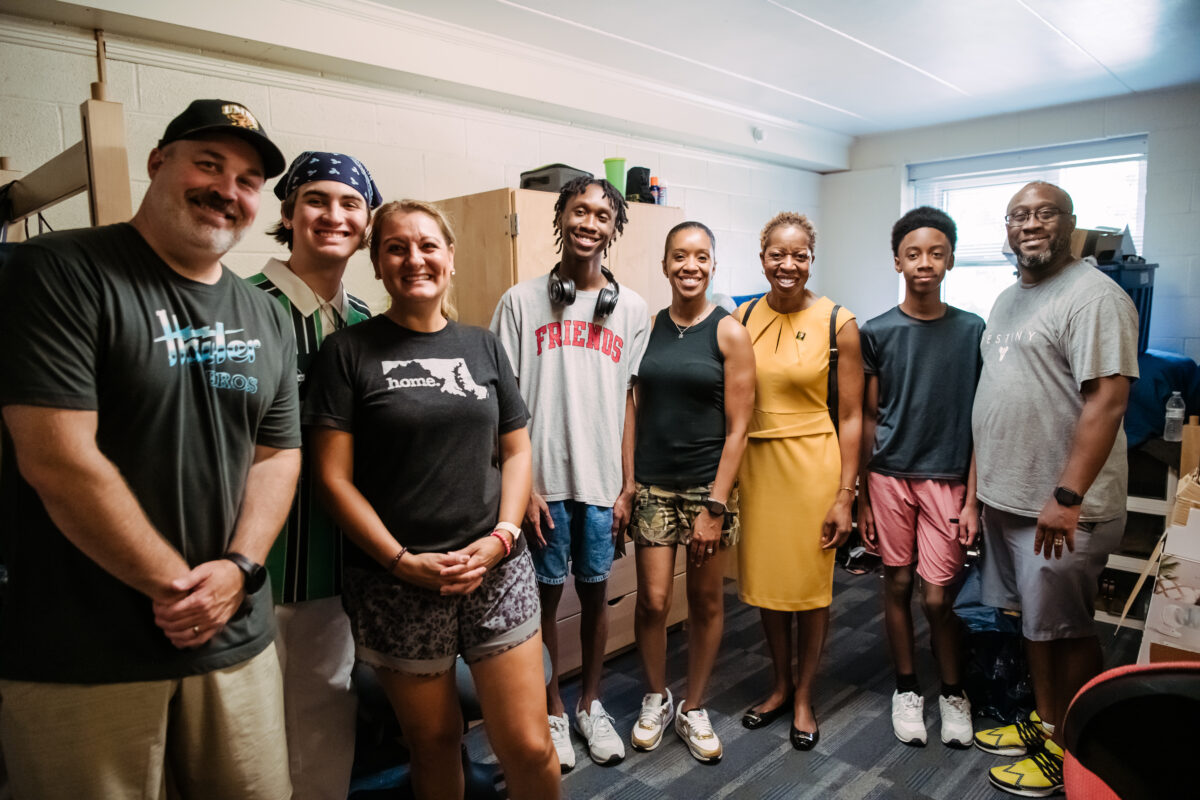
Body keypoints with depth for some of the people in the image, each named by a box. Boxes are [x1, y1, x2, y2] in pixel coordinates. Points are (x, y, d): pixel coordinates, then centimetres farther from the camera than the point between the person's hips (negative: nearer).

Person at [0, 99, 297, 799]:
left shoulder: (266, 318, 9)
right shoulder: (61, 271, -9)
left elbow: (278, 453, 8)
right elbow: (58, 459, -17)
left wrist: (240, 567, -7)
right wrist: (176, 585, -13)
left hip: (235, 640, 5)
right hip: (80, 658, -5)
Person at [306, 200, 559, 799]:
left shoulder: (482, 347, 8)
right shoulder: (349, 351, -1)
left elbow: (516, 451, 10)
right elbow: (333, 477, -5)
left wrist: (501, 537, -5)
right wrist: (403, 561, -12)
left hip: (495, 570, 2)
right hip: (396, 583, -2)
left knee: (529, 747, 4)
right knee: (434, 741, 14)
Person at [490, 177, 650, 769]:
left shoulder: (631, 309, 5)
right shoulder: (521, 301, -2)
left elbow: (629, 401, 6)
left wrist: (628, 485, 3)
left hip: (602, 482, 2)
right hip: (543, 482, -2)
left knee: (595, 591, 14)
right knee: (546, 594, 10)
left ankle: (590, 704, 35)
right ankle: (553, 713, 31)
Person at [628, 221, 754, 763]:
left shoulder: (729, 333, -4)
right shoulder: (648, 327, 3)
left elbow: (737, 426, -7)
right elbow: (636, 409, 5)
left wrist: (715, 507, -11)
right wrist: (626, 484, -2)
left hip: (709, 485, -1)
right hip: (653, 484, 2)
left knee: (706, 601, 10)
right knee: (653, 600, 2)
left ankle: (693, 709, 31)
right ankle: (656, 698, 29)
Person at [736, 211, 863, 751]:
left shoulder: (838, 324, -6)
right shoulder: (743, 319, 3)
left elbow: (850, 417, -5)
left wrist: (845, 495, -8)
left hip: (813, 463, -3)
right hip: (755, 461, 3)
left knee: (810, 582, 8)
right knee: (766, 579, 13)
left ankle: (804, 696, 30)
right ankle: (779, 684, 36)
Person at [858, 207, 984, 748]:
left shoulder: (972, 331, 1)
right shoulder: (876, 332, 0)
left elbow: (979, 419, 1)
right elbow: (868, 417, 3)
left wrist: (973, 497, -4)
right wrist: (861, 497, 2)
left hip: (947, 478, 0)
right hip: (889, 476, 1)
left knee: (938, 597, 2)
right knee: (897, 584, 10)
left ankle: (953, 692, 27)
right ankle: (906, 689, 29)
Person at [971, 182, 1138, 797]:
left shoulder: (1093, 295, -13)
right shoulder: (1008, 299, 14)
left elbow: (1107, 399, -21)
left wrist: (1067, 496, -26)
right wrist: (984, 480, 17)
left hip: (1061, 506, -8)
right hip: (1006, 495, 8)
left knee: (1065, 629, 5)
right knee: (1033, 618, 19)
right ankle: (1043, 722, 35)